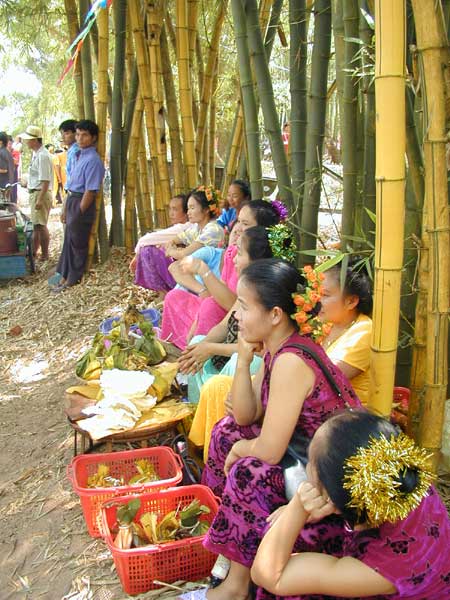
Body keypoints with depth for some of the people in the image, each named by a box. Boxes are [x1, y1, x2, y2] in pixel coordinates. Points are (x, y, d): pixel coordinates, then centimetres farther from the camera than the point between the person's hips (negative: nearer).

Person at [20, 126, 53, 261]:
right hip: (34, 193, 10)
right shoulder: (36, 153, 10)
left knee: (40, 225, -2)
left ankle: (45, 254, 9)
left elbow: (45, 181, -24)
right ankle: (33, 250, 30)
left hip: (41, 193, -10)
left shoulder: (43, 156, -20)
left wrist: (40, 199, -25)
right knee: (36, 224, 18)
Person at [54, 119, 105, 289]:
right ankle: (65, 274, 31)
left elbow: (90, 191, -21)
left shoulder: (93, 160, -18)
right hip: (72, 200, 9)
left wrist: (78, 214, -19)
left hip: (83, 203, -9)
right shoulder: (78, 155, 9)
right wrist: (66, 209, 16)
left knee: (77, 242, 4)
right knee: (69, 240, 17)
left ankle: (73, 279, 17)